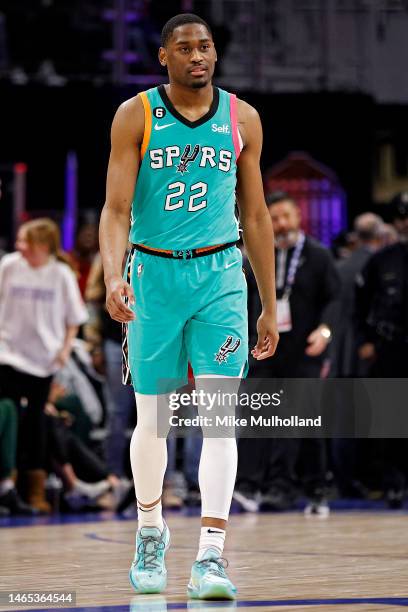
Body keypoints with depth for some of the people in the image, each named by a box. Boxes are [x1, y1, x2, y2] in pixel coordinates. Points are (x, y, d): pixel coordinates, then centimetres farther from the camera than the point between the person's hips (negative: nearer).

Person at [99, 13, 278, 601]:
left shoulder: (242, 120, 5)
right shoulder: (135, 116, -2)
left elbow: (255, 216, 11)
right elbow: (116, 209, -7)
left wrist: (269, 306, 11)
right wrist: (113, 277, -25)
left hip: (220, 276, 1)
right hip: (153, 274, -1)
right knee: (152, 418, 8)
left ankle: (210, 558, -15)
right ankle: (151, 533, 32)